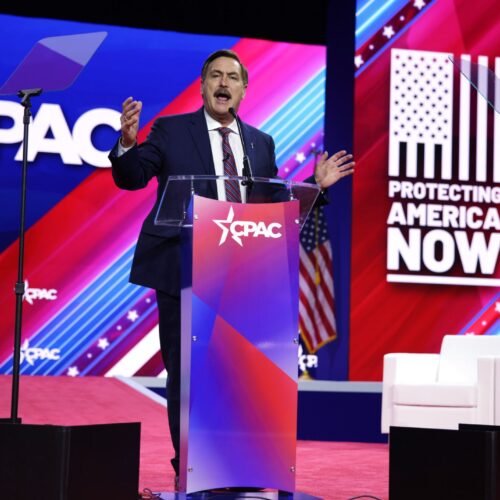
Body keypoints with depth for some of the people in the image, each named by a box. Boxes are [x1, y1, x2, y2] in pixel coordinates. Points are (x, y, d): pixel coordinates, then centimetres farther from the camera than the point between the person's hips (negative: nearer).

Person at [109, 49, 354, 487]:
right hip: (183, 270, -3)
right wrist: (127, 142, -22)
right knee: (185, 368, 3)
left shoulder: (261, 143, 12)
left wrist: (316, 185, 4)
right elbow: (131, 179, -4)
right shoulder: (170, 130, 1)